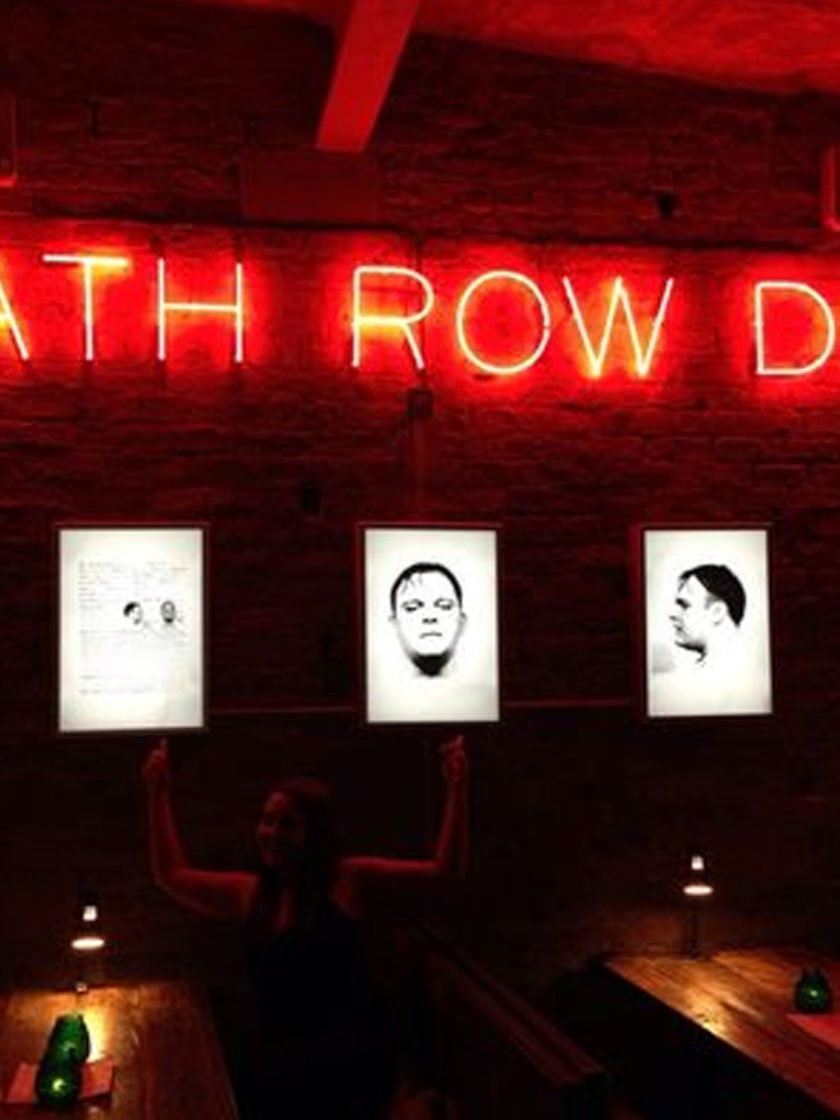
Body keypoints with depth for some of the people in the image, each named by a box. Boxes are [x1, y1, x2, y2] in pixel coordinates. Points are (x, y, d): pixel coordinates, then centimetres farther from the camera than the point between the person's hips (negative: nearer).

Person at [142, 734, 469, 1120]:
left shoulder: (347, 879, -8)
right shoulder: (252, 893, 5)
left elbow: (443, 868, -13)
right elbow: (170, 875, 18)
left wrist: (456, 791, -23)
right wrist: (157, 793, 15)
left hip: (351, 1065, -4)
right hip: (278, 1067, 5)